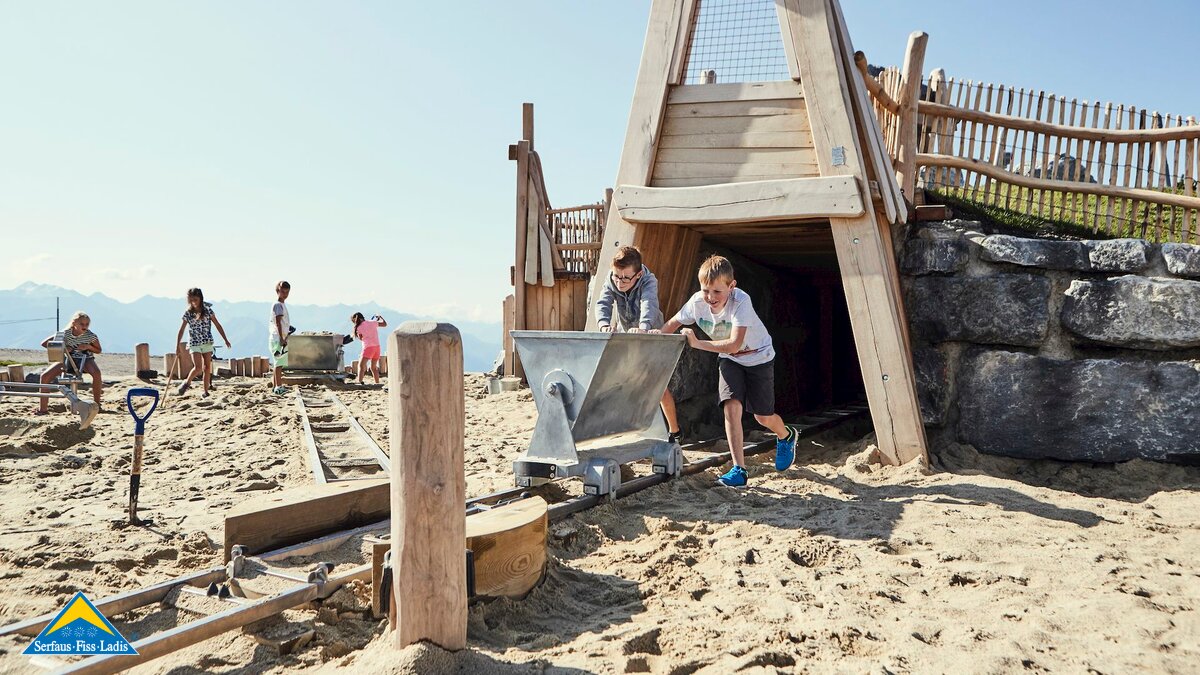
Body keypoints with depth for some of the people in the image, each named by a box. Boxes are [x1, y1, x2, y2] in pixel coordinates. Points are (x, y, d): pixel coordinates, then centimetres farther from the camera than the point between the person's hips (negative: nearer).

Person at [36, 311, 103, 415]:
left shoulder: (91, 336, -18)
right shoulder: (65, 333, -18)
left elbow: (99, 350, -2)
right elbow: (44, 343, -10)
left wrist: (89, 346, -22)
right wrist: (61, 348, -22)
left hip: (85, 359, -2)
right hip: (68, 359, 2)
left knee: (96, 373, -36)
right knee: (45, 376, -15)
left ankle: (96, 404, -21)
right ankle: (42, 408, 0)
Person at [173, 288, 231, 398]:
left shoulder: (207, 310, -2)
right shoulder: (188, 313, -3)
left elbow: (217, 325, 3)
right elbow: (181, 330, -2)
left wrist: (225, 339, 3)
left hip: (207, 342, 2)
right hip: (194, 343, -2)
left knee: (207, 367, 4)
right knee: (198, 368, -15)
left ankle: (206, 392, 12)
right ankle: (187, 382, 13)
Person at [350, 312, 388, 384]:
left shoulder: (359, 328, -5)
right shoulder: (372, 322, 5)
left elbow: (361, 338, 7)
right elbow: (384, 324, 13)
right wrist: (380, 317, 28)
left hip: (368, 347, -6)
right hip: (377, 346, 6)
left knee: (361, 366, -8)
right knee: (374, 367, 18)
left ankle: (359, 382, -23)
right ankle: (377, 383, 20)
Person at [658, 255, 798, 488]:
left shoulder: (741, 301, -36)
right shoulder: (697, 302, -21)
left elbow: (734, 345, -43)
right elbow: (673, 324, -5)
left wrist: (698, 343, -43)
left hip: (758, 357, -3)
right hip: (729, 360, 4)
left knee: (763, 417, 5)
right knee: (731, 407, -16)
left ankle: (786, 437, 41)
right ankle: (739, 470, -9)